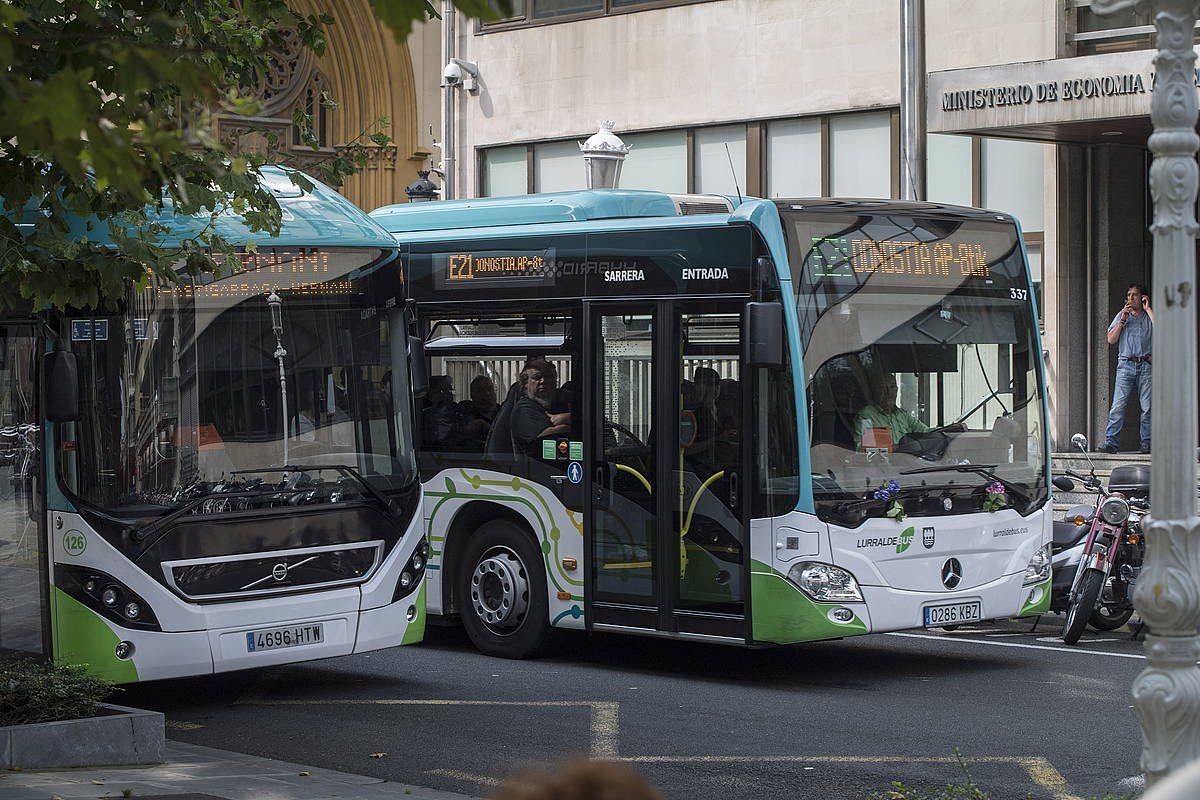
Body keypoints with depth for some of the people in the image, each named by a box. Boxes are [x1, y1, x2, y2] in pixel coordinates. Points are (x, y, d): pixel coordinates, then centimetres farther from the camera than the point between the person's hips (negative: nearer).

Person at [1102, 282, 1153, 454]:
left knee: (1148, 407, -2)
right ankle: (1110, 442, -11)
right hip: (1126, 364, 1)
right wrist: (1122, 320, -1)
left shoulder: (1149, 316, 11)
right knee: (1118, 406, -8)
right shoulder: (1122, 315, 16)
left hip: (1146, 365, -1)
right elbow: (1111, 340, 7)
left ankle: (1147, 443, 3)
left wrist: (1148, 309, -3)